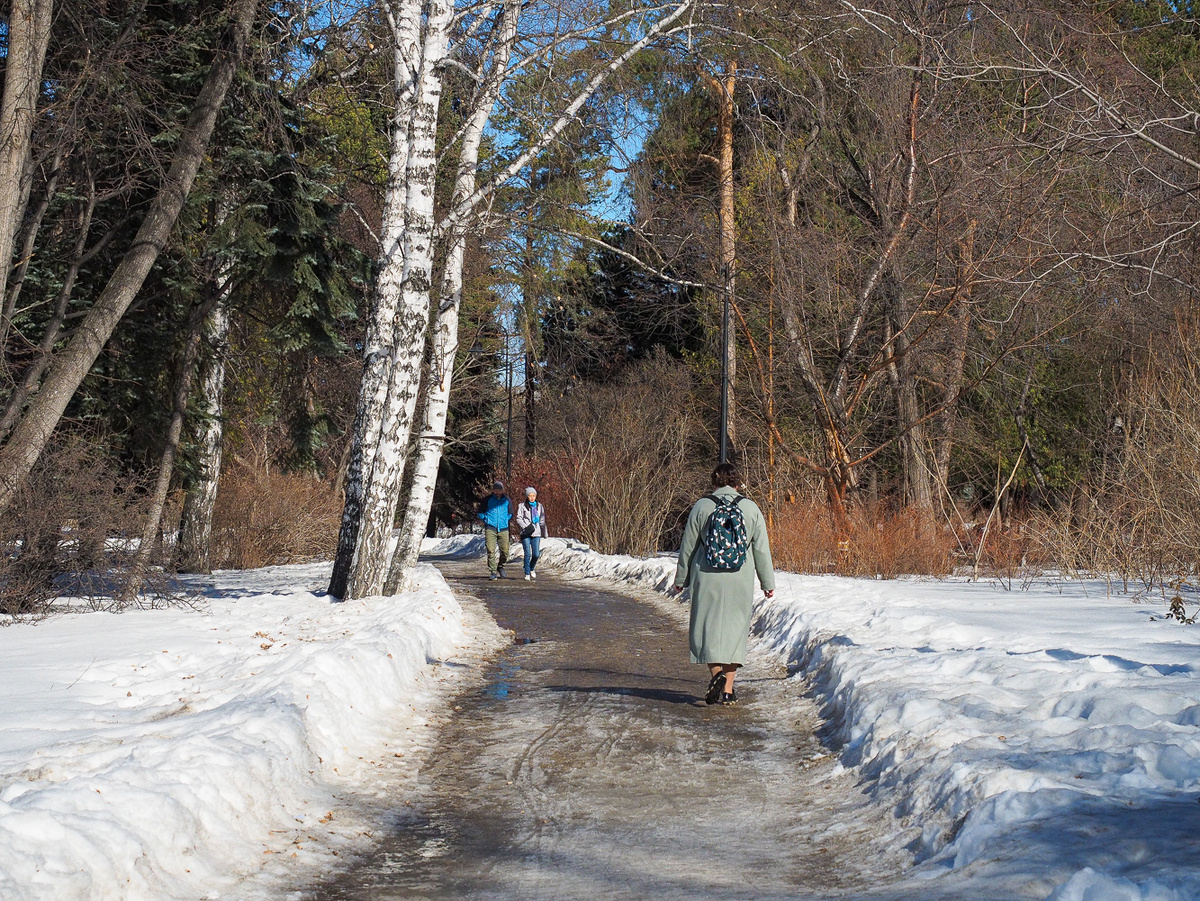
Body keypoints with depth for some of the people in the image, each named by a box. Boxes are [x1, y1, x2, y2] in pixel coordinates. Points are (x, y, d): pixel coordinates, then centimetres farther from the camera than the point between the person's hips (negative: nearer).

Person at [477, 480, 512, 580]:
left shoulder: (506, 500, 12)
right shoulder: (487, 500, 5)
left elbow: (510, 513, 22)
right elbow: (480, 513, 11)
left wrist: (505, 520, 8)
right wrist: (487, 520, 1)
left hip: (503, 528, 2)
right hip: (490, 528, -2)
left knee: (505, 551, 0)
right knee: (491, 550, -12)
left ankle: (500, 567, 26)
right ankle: (492, 572, -10)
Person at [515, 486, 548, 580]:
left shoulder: (539, 506, 15)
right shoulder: (522, 506, 2)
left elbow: (542, 521, 21)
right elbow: (519, 519, -3)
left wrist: (545, 533, 22)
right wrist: (525, 527, -17)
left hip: (536, 533, 3)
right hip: (525, 533, -3)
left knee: (536, 554, -3)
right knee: (527, 553, -8)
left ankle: (532, 568, 26)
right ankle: (527, 574, 4)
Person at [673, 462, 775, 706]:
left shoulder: (702, 506, 0)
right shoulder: (751, 508, 4)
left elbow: (688, 546, 3)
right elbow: (761, 549, 5)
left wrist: (681, 578, 14)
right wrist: (767, 582, 14)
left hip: (707, 577, -2)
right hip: (741, 578, 2)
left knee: (708, 625, 4)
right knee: (735, 627, 8)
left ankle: (717, 672, -20)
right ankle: (728, 690, 8)